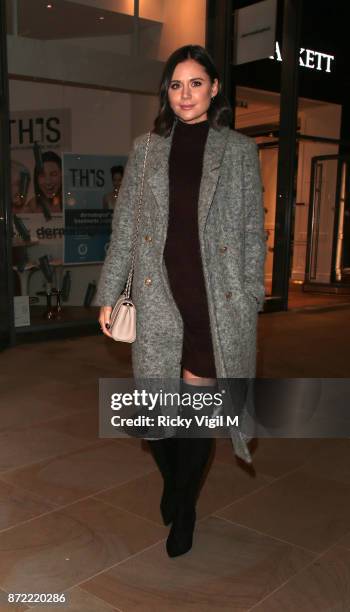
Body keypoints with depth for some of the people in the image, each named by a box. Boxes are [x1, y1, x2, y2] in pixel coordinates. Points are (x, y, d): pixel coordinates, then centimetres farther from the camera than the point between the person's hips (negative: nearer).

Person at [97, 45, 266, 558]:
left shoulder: (239, 150, 6)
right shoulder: (145, 149, 10)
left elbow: (253, 231, 5)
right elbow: (124, 228, 10)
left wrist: (251, 298, -1)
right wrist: (109, 294, 6)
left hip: (216, 300, -1)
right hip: (159, 298, 2)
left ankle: (184, 507, 29)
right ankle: (173, 481, 38)